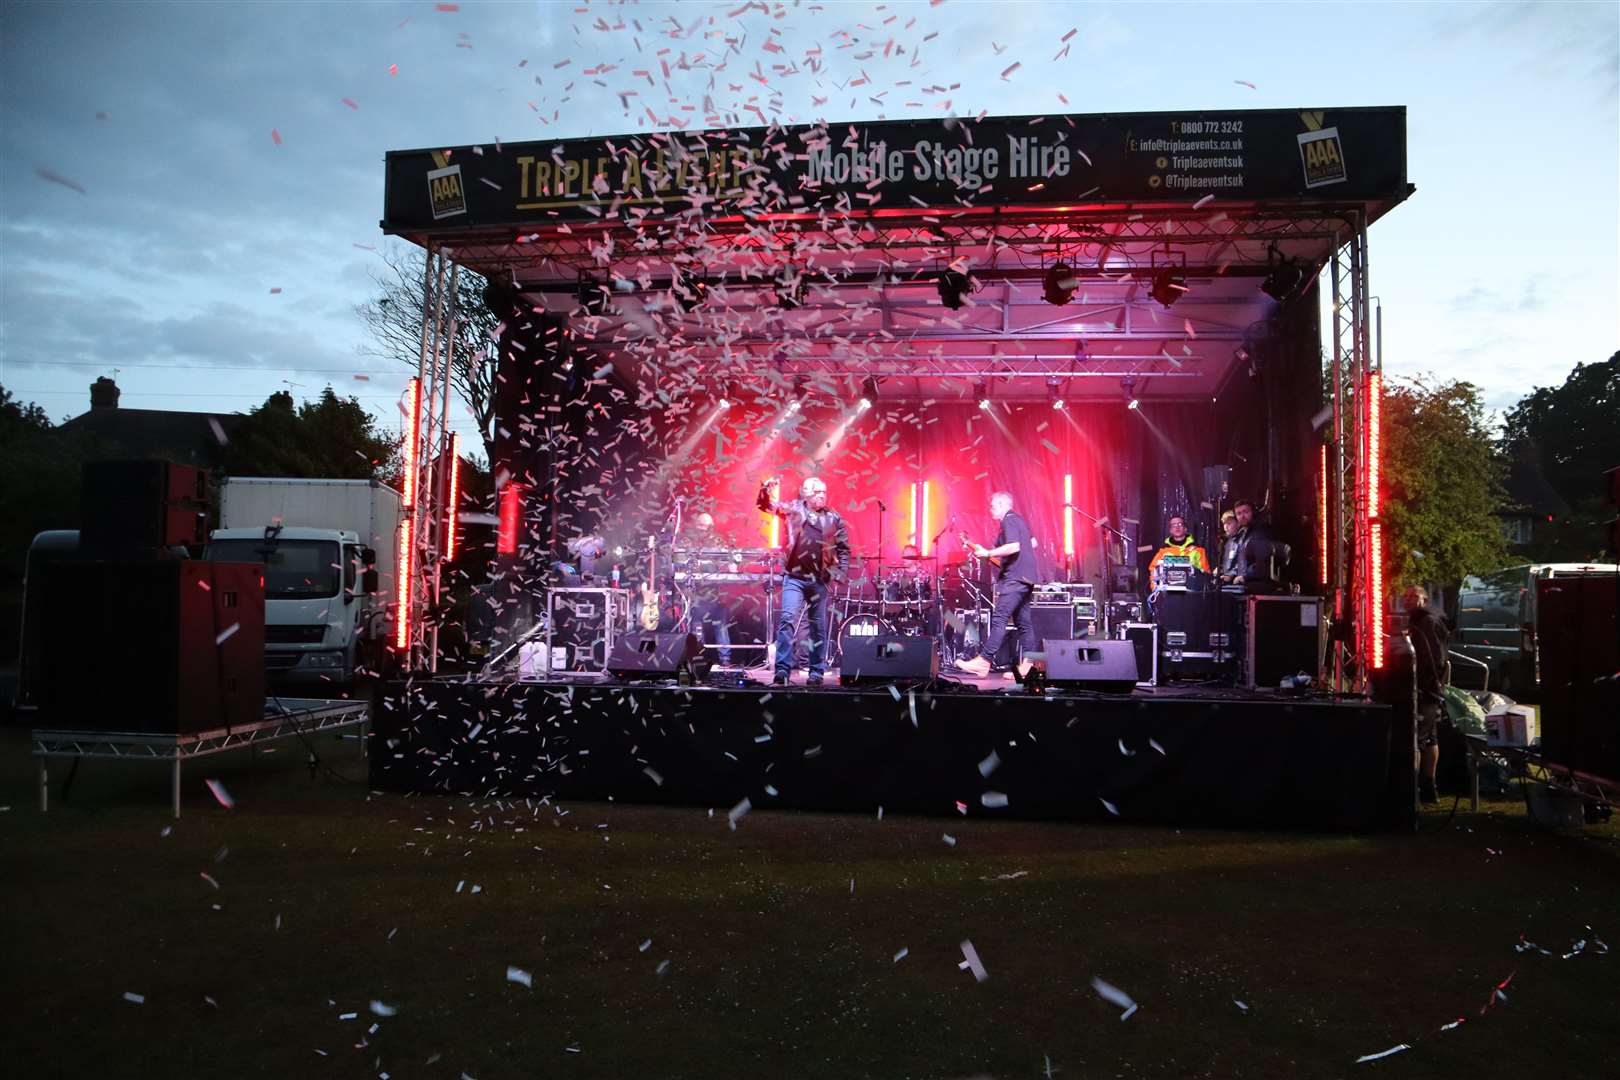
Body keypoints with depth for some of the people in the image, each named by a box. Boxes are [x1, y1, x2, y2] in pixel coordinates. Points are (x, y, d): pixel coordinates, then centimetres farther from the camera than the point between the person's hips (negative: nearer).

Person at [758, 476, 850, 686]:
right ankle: (782, 669, -13)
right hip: (794, 577, -2)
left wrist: (841, 571, -1)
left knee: (819, 627, 6)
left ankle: (817, 672, 16)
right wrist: (767, 490, -20)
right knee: (787, 618, -15)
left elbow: (843, 547, 11)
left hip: (820, 580, 2)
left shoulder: (833, 518, 8)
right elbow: (767, 505, 0)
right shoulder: (794, 509, 6)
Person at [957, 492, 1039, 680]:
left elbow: (1014, 546, -23)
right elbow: (1033, 543, 29)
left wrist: (988, 553, -19)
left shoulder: (1009, 520, -10)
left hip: (1014, 577, -11)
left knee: (999, 618, -15)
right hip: (1024, 577, 11)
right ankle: (1029, 665, 9)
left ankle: (983, 662, -20)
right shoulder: (1019, 520, 21)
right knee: (1023, 622, 10)